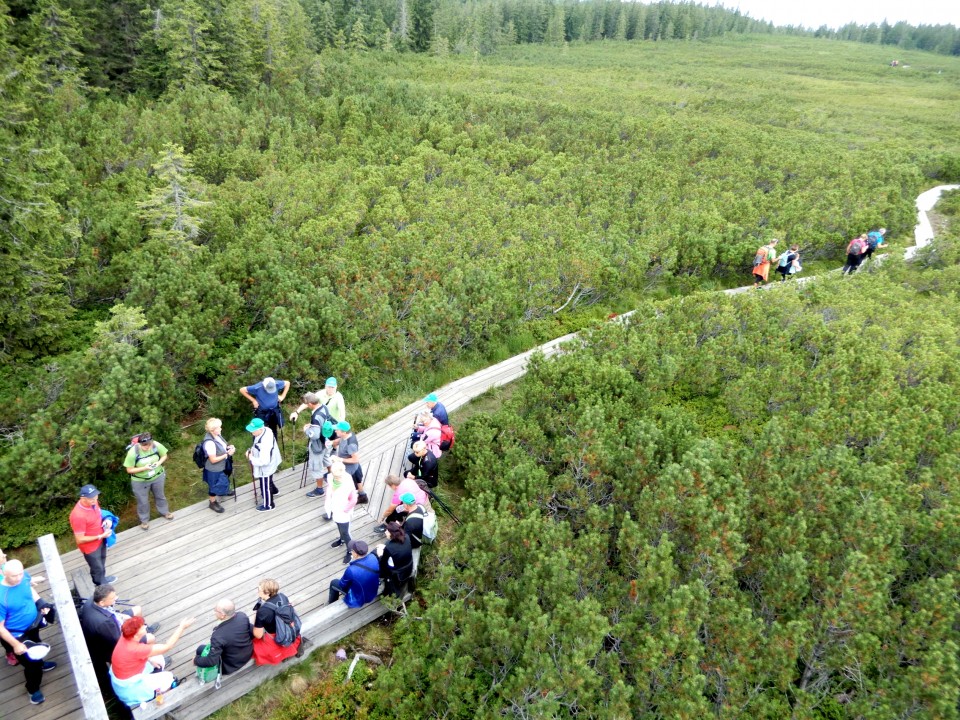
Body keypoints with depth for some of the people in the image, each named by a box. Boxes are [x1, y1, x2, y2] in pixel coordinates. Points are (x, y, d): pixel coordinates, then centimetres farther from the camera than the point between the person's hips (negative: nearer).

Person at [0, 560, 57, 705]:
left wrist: (40, 602, -7)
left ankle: (39, 664, 65)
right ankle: (33, 690, 40)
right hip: (18, 635, -6)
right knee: (30, 663, 13)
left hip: (33, 624, 6)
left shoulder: (24, 576, -20)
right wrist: (15, 644, -22)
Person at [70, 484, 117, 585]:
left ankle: (102, 579, 58)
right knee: (97, 568, 17)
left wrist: (106, 520, -11)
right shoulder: (78, 515, -38)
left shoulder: (93, 503, -14)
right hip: (90, 547, -7)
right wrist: (101, 536, -27)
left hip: (100, 540, 7)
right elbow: (80, 540, -29)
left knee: (102, 562, 32)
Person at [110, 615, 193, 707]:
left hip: (122, 675, 8)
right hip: (128, 687, -8)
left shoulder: (127, 637, -14)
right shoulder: (135, 649, -36)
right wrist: (182, 627, -27)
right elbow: (167, 647, -30)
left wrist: (150, 659, 2)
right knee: (169, 678, 2)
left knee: (159, 659, 15)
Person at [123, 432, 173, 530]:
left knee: (160, 496, 27)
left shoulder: (156, 445, -24)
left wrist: (159, 462, -24)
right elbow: (129, 470, -20)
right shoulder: (133, 452, -31)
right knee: (143, 501, 19)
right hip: (140, 481, -2)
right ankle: (144, 520, 44)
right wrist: (144, 468, -32)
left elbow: (164, 456, -4)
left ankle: (164, 511, 54)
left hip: (158, 476, 3)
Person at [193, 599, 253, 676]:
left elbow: (212, 661, -29)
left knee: (201, 649, 14)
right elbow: (252, 634, -5)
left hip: (231, 666, -5)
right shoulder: (243, 616, -21)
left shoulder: (218, 636, -36)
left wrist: (196, 660, -11)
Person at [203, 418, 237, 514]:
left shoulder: (217, 435, -11)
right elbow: (213, 460, -31)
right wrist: (227, 454, -29)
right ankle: (213, 502, 39)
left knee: (223, 480, 34)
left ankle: (224, 492, 61)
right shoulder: (210, 443, -37)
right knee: (214, 485, 16)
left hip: (221, 466, 8)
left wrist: (229, 447, -9)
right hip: (214, 469, -8)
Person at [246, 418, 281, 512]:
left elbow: (263, 461, -36)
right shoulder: (266, 430, -14)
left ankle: (268, 505, 38)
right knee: (267, 483, 34)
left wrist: (251, 458, -23)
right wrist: (252, 450, -4)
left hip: (265, 468, -9)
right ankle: (268, 493, 61)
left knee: (265, 486, 16)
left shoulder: (264, 443, -41)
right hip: (270, 463, 9)